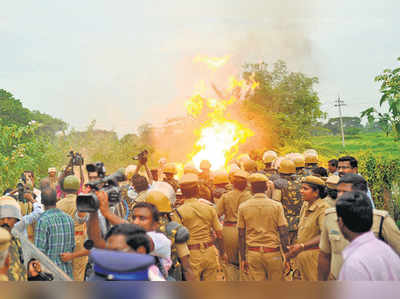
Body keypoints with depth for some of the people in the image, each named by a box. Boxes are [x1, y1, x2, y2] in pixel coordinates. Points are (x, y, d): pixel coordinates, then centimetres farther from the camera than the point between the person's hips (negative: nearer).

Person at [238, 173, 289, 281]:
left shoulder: (243, 207, 1)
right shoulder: (276, 206, -3)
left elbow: (241, 236, 3)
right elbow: (283, 233, -6)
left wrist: (243, 258, 9)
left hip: (252, 253, 1)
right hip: (273, 253, -1)